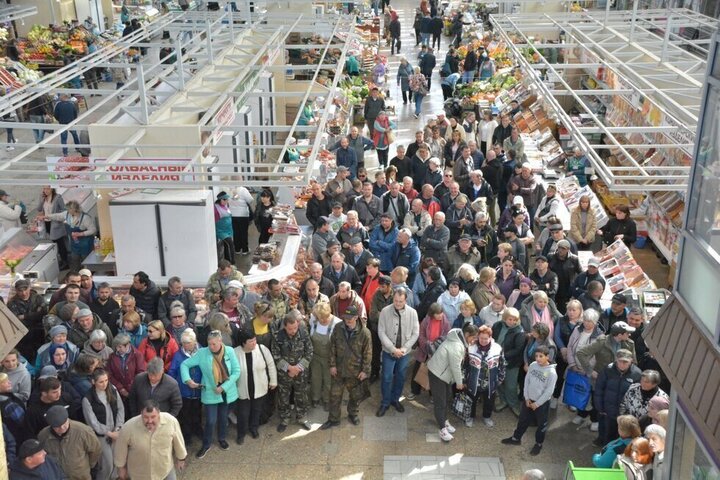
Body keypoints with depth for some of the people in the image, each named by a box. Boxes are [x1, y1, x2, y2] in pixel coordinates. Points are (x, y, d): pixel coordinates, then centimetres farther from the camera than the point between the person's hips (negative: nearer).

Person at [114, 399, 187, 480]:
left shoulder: (171, 421, -24)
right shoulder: (129, 427, -26)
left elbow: (178, 440, -7)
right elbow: (121, 448, -9)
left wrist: (181, 458, 6)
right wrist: (121, 467, 2)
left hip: (166, 469, 1)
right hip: (139, 473, -1)